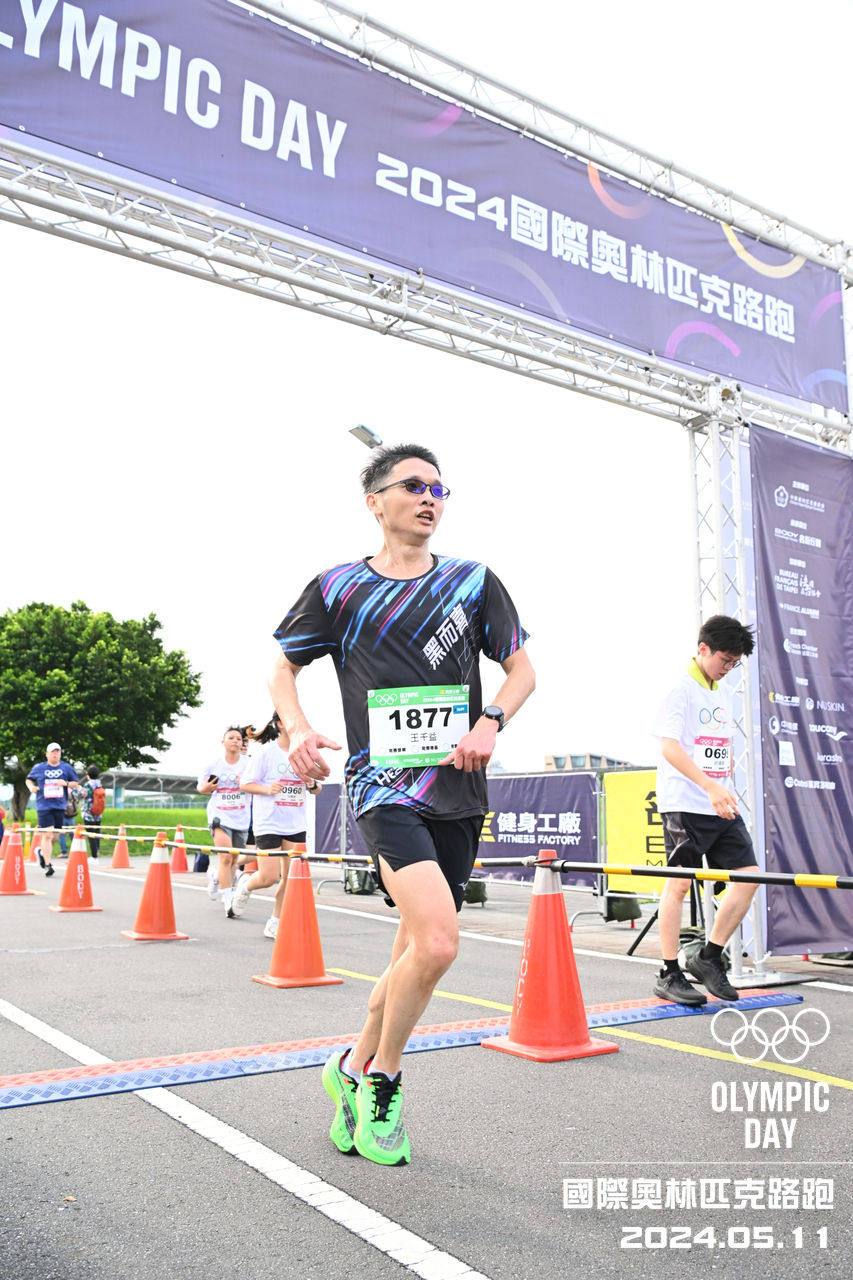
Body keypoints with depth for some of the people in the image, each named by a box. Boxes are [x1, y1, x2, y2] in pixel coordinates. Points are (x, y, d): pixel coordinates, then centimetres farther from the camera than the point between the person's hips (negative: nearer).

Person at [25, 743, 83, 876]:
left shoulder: (66, 768, 6)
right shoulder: (38, 768, 4)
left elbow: (75, 784, 11)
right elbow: (29, 779, 18)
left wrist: (66, 783, -10)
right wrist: (31, 787, -4)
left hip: (59, 806, 3)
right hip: (44, 807, -3)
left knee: (55, 836, 10)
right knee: (47, 835, -12)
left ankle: (43, 852, 38)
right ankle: (47, 865, -8)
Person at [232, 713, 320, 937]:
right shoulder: (266, 752, -8)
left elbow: (316, 790, 13)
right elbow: (245, 783, -6)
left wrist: (312, 784, -10)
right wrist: (267, 789, -22)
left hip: (295, 825, 5)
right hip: (268, 824, -5)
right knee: (269, 878, -6)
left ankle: (274, 923, 18)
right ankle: (246, 885, 28)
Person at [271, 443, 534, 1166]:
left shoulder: (473, 582, 11)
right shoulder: (338, 588, 6)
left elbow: (522, 668, 13)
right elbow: (283, 669, 15)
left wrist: (490, 722, -6)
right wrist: (298, 730, -5)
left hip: (458, 789, 4)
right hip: (384, 782, -4)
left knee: (418, 951, 10)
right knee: (437, 943, -20)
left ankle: (355, 1069, 36)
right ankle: (383, 1085, 6)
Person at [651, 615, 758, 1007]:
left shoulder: (722, 695, 17)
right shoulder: (680, 690, -8)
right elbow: (670, 747, -18)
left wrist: (728, 790, 16)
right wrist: (711, 787, -26)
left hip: (721, 806, 8)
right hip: (685, 804, -8)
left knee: (748, 874, 2)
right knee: (680, 882, -5)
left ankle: (709, 958, 14)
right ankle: (669, 975, 4)